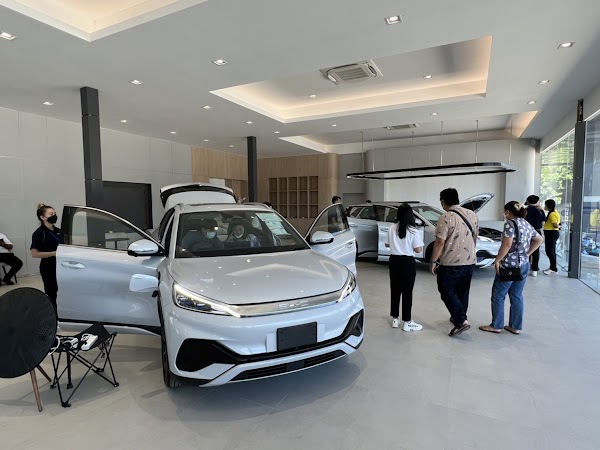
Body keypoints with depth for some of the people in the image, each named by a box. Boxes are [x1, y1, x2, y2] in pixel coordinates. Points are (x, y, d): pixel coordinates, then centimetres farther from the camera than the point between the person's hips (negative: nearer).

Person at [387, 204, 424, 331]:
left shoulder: (392, 229, 0)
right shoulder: (413, 231, -11)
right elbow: (418, 250, -8)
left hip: (394, 260, 4)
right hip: (408, 262, -4)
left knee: (395, 290, 13)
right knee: (407, 292, 4)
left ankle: (395, 319, 22)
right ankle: (407, 322, 12)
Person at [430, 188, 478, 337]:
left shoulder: (446, 218, -18)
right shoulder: (472, 214, 5)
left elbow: (440, 242, -20)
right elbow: (475, 237, 14)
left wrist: (433, 261, -10)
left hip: (451, 264, -7)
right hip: (470, 262, 7)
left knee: (447, 292, 4)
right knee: (462, 292, 19)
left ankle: (462, 321, -4)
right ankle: (458, 317, 33)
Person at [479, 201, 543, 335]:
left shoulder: (510, 223, -13)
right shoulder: (527, 224, 12)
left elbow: (507, 244, -23)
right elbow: (539, 240, 23)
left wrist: (497, 260, -16)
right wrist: (527, 253, 18)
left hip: (509, 265, -8)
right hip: (524, 265, 8)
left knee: (498, 295, 4)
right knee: (517, 296, 14)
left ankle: (496, 325, 12)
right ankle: (516, 327, 19)